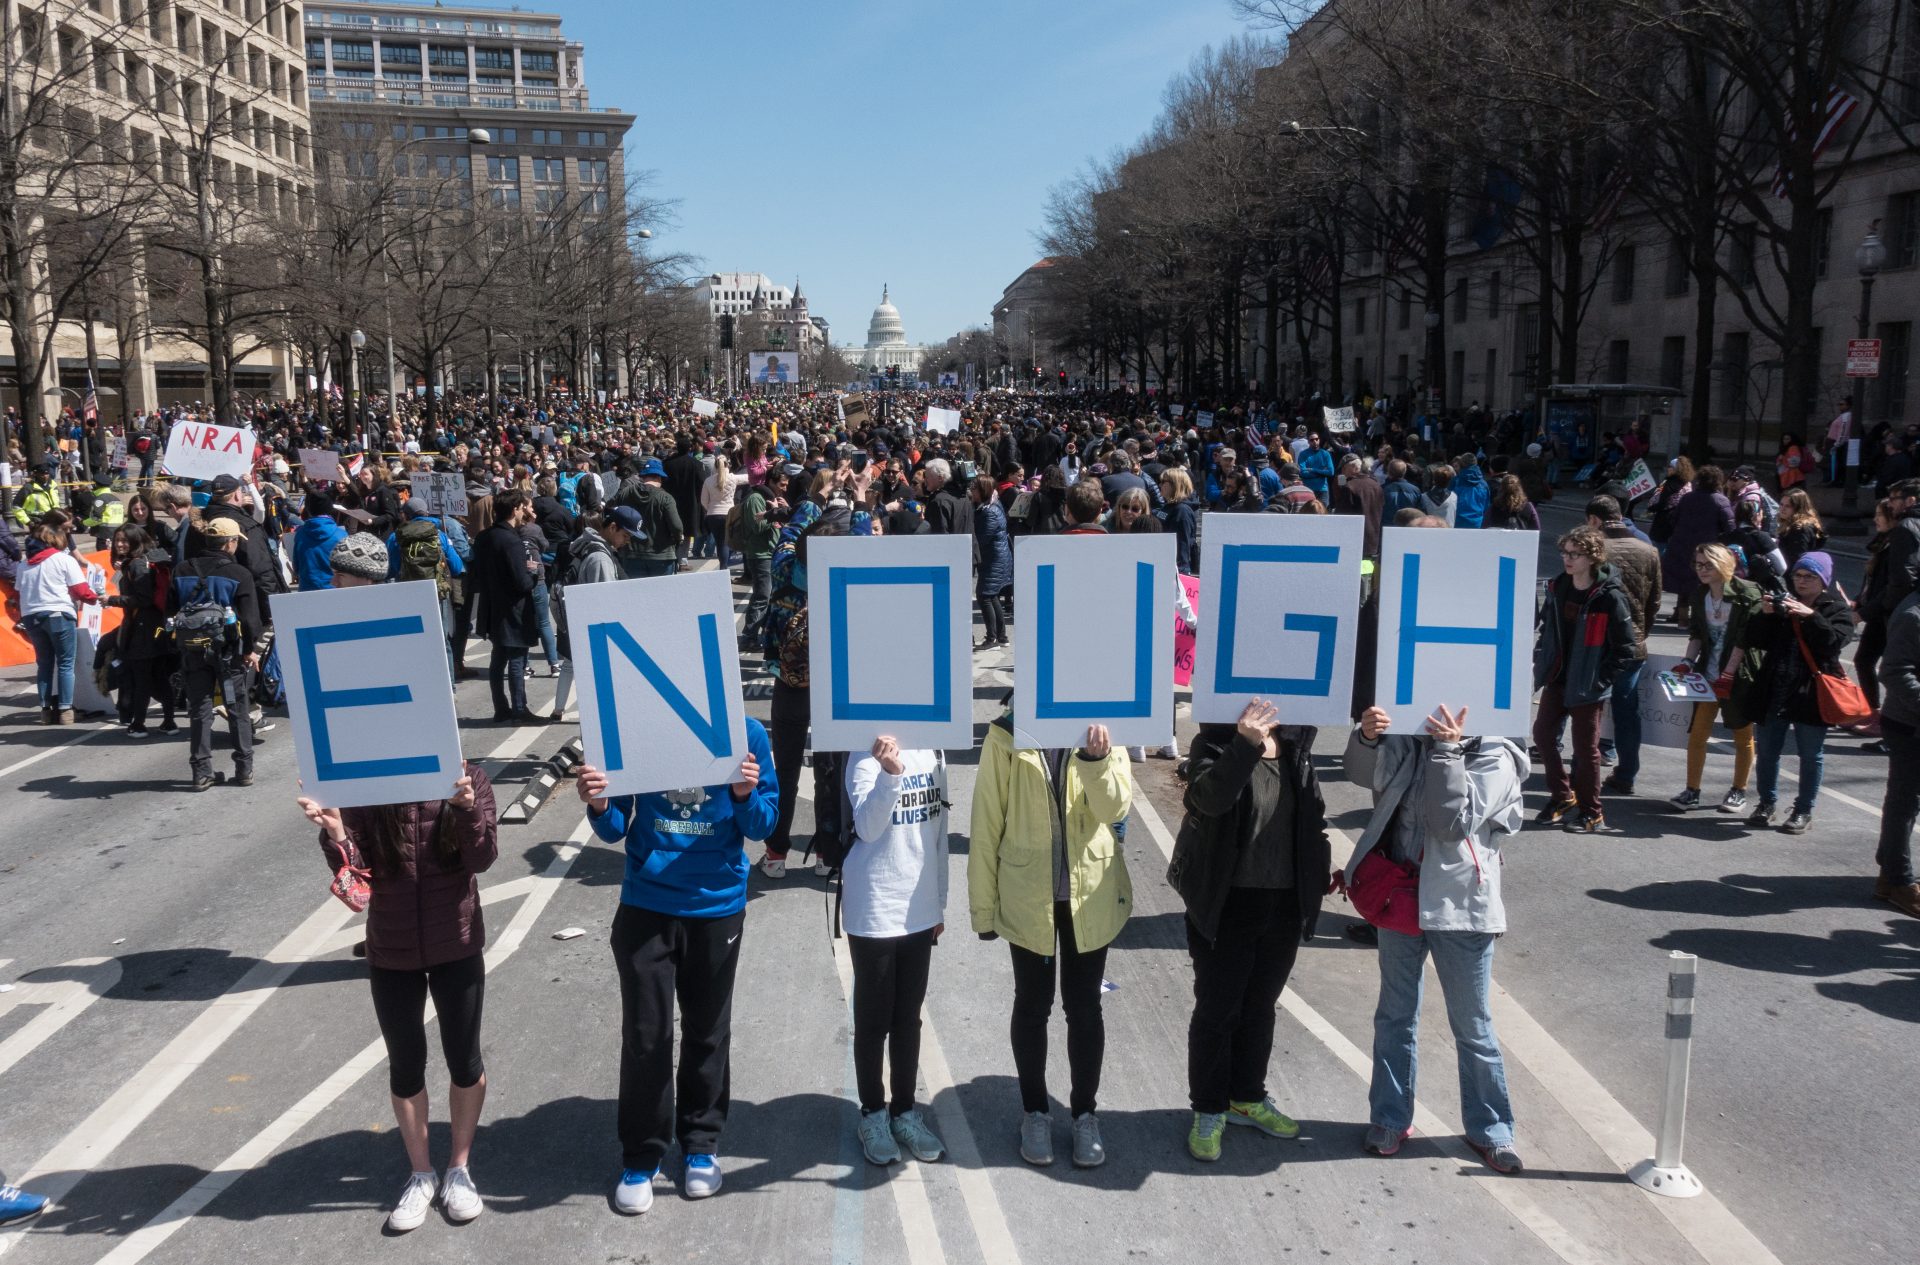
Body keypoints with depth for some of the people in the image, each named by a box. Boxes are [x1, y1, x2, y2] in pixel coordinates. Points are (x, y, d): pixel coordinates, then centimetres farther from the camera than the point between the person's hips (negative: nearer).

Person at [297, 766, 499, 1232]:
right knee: (405, 1066, 14)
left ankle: (459, 1168, 33)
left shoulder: (469, 779, -11)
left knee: (464, 1061, 12)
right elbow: (356, 871, -13)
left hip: (457, 947, -1)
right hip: (391, 954, 1)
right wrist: (335, 833, -34)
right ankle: (421, 1174, 33)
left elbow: (481, 859, -17)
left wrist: (467, 808, -35)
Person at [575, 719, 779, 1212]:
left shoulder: (746, 733, -7)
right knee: (645, 1036, 5)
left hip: (718, 907, 0)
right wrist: (600, 806, -23)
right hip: (646, 907, 0)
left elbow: (762, 825, -2)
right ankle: (640, 1156, 22)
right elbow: (617, 827, -1)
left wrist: (746, 795, -23)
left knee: (708, 1032, 15)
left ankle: (701, 1144, 33)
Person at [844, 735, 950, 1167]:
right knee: (874, 1018, 8)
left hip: (919, 909, 5)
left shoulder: (932, 754, 3)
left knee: (908, 1017, 15)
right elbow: (868, 827, -30)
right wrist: (890, 774, -47)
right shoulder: (866, 759, -15)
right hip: (874, 912, -5)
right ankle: (873, 1114, 23)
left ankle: (905, 1111, 27)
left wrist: (940, 904, 14)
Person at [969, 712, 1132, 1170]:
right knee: (1032, 1005, 13)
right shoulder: (1006, 735, -8)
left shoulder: (1102, 731, -3)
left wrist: (1096, 758, -31)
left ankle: (1085, 1113, 29)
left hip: (1090, 893, 1)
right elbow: (987, 820, -5)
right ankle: (1035, 1111, 31)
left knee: (1083, 1007, 12)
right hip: (1027, 896, -1)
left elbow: (1116, 807, -13)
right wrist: (983, 904, -3)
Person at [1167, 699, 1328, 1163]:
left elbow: (1315, 816, 15)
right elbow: (1207, 797, -33)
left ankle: (1248, 1098, 35)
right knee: (1216, 1009, 5)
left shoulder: (1295, 749, 4)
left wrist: (1319, 873, 10)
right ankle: (1209, 1112, 19)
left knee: (1260, 1006, 18)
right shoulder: (1216, 743, -12)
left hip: (1285, 903, 5)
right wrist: (1246, 745, -41)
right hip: (1227, 903, -5)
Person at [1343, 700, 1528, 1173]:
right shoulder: (1412, 742, 1)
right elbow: (1363, 774, -5)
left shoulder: (1495, 758, -11)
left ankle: (1489, 1128, 26)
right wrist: (1366, 736, -25)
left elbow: (1454, 822, -20)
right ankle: (1390, 1117, 29)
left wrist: (1447, 751, -25)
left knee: (1472, 1025, 9)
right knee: (1395, 1015, 15)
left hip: (1460, 908, -4)